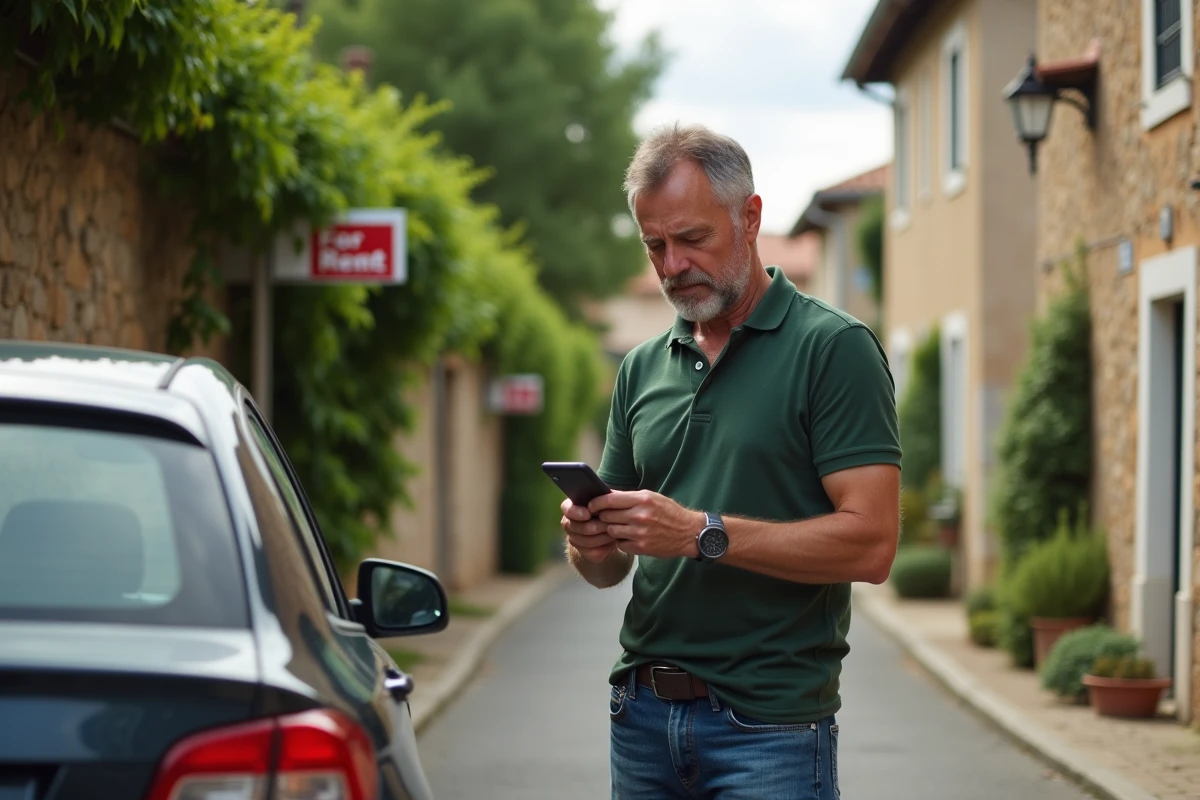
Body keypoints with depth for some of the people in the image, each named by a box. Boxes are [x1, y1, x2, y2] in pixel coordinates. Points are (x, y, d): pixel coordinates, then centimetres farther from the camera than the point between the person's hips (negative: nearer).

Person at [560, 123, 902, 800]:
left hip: (769, 724, -5)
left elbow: (870, 544, -15)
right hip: (642, 718, 5)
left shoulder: (834, 348, -6)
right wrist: (591, 544, -7)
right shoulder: (643, 369, 13)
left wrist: (701, 534, -19)